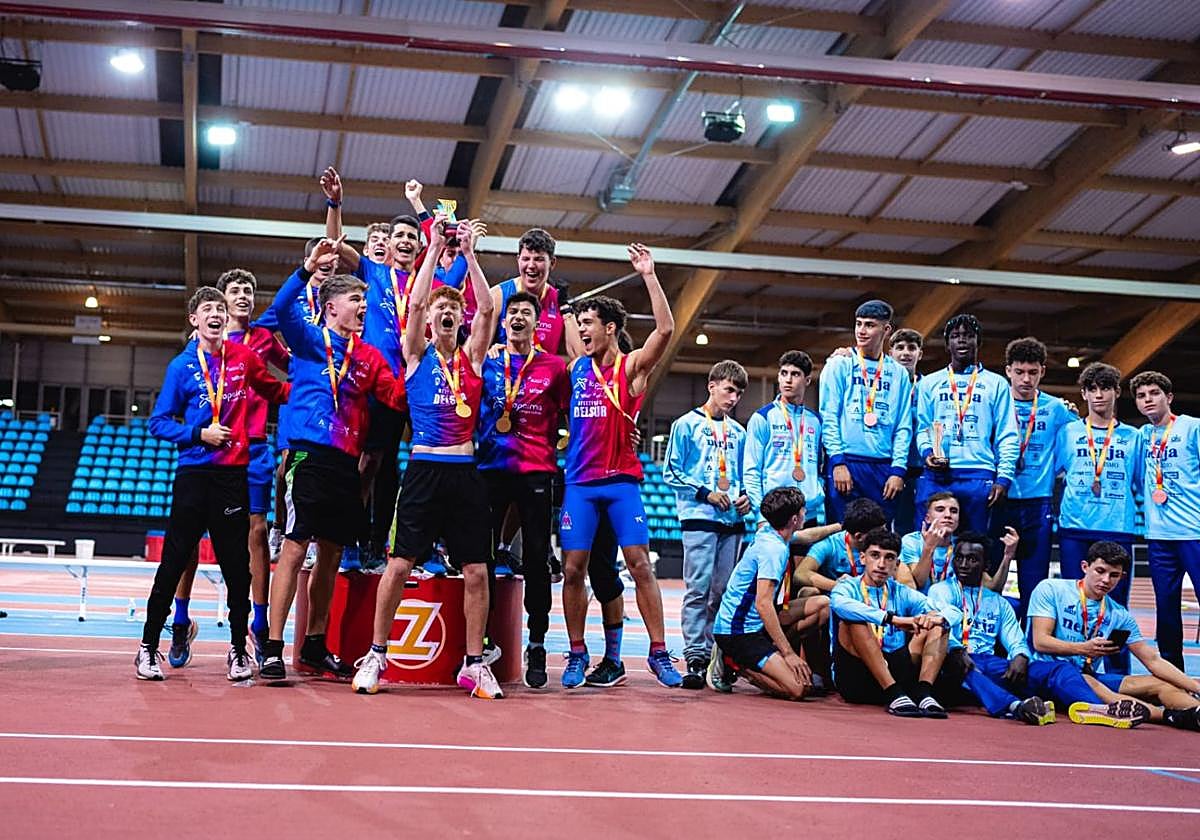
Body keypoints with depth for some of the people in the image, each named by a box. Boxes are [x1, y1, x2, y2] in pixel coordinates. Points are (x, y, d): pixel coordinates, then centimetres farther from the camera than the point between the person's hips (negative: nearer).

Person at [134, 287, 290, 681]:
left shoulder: (244, 357, 6)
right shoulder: (182, 366, 0)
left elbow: (275, 390, 21)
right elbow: (159, 423, 1)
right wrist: (199, 434, -12)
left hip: (233, 474, 2)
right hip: (194, 474, -2)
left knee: (237, 565, 5)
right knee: (174, 561, 1)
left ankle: (238, 649, 15)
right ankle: (148, 646, 11)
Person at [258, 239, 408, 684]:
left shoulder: (369, 355, 16)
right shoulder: (309, 339, 4)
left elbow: (398, 396, 6)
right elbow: (281, 308, -14)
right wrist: (308, 268, -26)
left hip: (346, 462, 6)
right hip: (310, 455, -5)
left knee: (331, 554, 11)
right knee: (294, 548, -7)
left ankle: (315, 646, 22)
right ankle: (272, 649, -4)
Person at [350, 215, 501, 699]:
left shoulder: (471, 357, 12)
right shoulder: (417, 355, 6)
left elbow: (487, 309, 0)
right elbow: (415, 302, -7)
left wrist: (469, 253, -2)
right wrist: (434, 248, -6)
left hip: (465, 473, 2)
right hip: (424, 469, -2)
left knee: (476, 572, 1)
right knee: (399, 564, -3)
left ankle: (473, 664, 11)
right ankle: (376, 656, 9)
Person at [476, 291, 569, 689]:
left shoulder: (554, 367, 6)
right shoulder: (486, 361, 9)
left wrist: (554, 447, 3)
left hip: (537, 472, -1)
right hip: (491, 468, 1)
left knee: (537, 559, 2)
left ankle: (537, 647, 9)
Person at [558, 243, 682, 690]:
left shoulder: (631, 367, 0)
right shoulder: (577, 368, 11)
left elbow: (665, 329, -14)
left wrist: (649, 276, -16)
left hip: (621, 481, -3)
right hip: (579, 481, 4)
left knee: (641, 567, -5)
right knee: (573, 569, 1)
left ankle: (659, 653, 1)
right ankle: (577, 655, 11)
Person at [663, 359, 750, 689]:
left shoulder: (738, 432, 17)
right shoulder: (687, 424, 2)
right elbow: (671, 472, -1)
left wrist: (746, 497, 4)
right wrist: (705, 493, -9)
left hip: (733, 520, 5)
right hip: (699, 517, -5)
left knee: (724, 591, 5)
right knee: (698, 589, -9)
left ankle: (716, 654, 11)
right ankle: (695, 658, -8)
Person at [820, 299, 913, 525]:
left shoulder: (898, 373, 13)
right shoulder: (840, 365, 5)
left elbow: (903, 427, 10)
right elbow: (828, 416, -1)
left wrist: (898, 469, -1)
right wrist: (837, 461, -10)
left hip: (883, 467, 3)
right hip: (845, 463, -3)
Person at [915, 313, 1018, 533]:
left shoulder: (996, 384, 13)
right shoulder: (929, 383, 18)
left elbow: (1007, 436, 7)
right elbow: (922, 427, 13)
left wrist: (1003, 478, -3)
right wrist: (927, 451, -8)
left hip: (978, 476, -1)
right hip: (935, 476, 1)